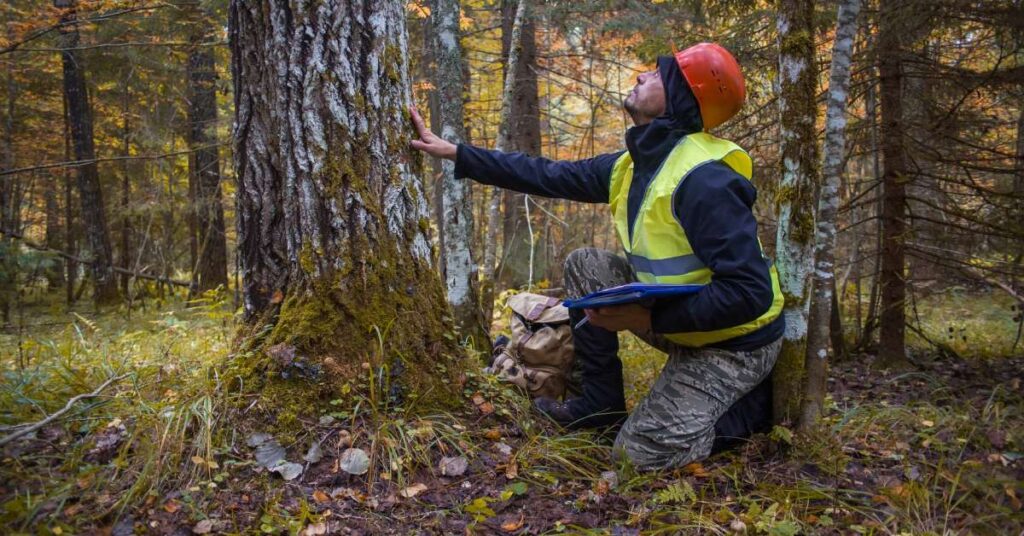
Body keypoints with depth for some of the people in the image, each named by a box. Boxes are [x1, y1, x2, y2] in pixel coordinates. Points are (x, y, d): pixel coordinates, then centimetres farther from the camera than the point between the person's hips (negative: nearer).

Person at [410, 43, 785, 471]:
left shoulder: (704, 180, -30)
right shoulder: (635, 163, -2)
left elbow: (751, 293, -33)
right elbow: (549, 176, 3)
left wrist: (649, 318, -30)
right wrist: (455, 152, 2)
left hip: (735, 342, -8)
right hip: (682, 320, 8)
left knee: (641, 451, -12)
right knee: (584, 266, 3)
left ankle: (755, 400, 9)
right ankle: (601, 402, 11)